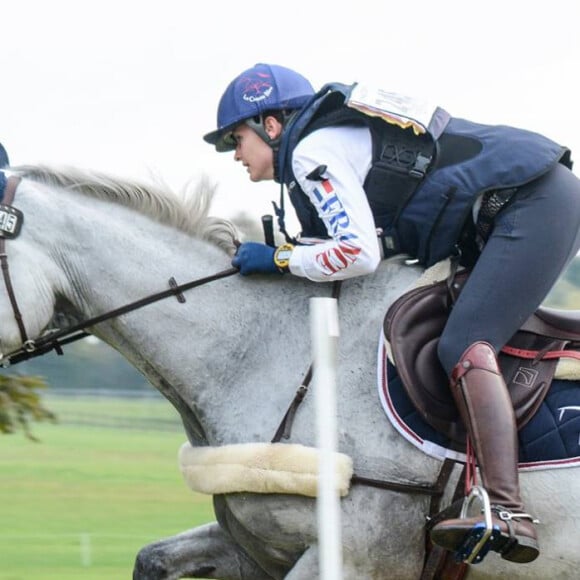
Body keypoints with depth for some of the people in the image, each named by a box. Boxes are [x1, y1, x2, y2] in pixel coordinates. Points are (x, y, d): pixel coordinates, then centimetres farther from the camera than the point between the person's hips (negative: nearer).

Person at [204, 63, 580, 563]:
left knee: (464, 346, -22)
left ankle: (507, 514, -38)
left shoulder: (312, 151, -9)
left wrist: (278, 259, -6)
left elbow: (358, 253, -20)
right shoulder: (341, 134, 22)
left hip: (534, 204, -11)